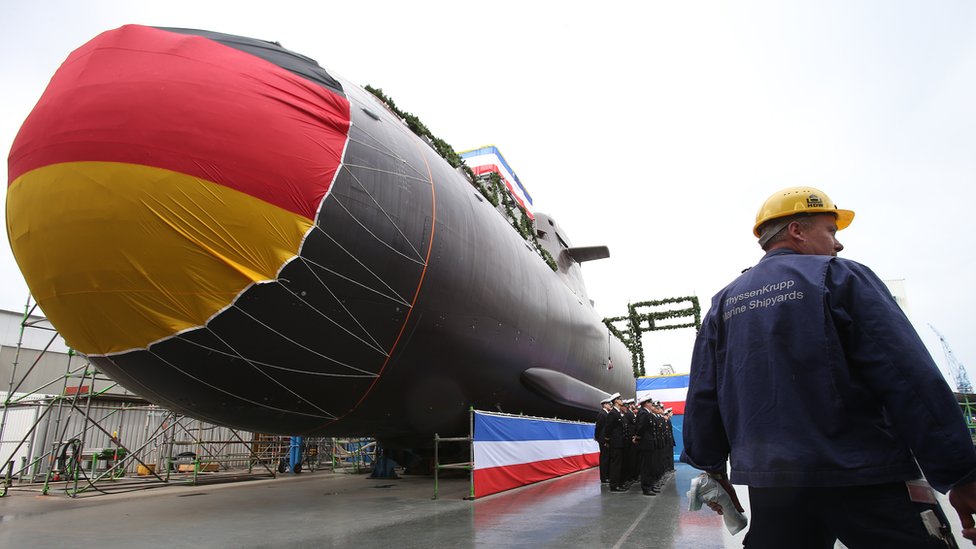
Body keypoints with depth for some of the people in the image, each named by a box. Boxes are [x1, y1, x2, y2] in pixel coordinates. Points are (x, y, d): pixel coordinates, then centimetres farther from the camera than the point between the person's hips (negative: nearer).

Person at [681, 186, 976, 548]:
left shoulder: (724, 302, 8)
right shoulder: (840, 277, -4)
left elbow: (703, 394, 6)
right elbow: (910, 379, -9)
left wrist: (712, 467, 15)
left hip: (770, 481, 4)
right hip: (864, 477, -4)